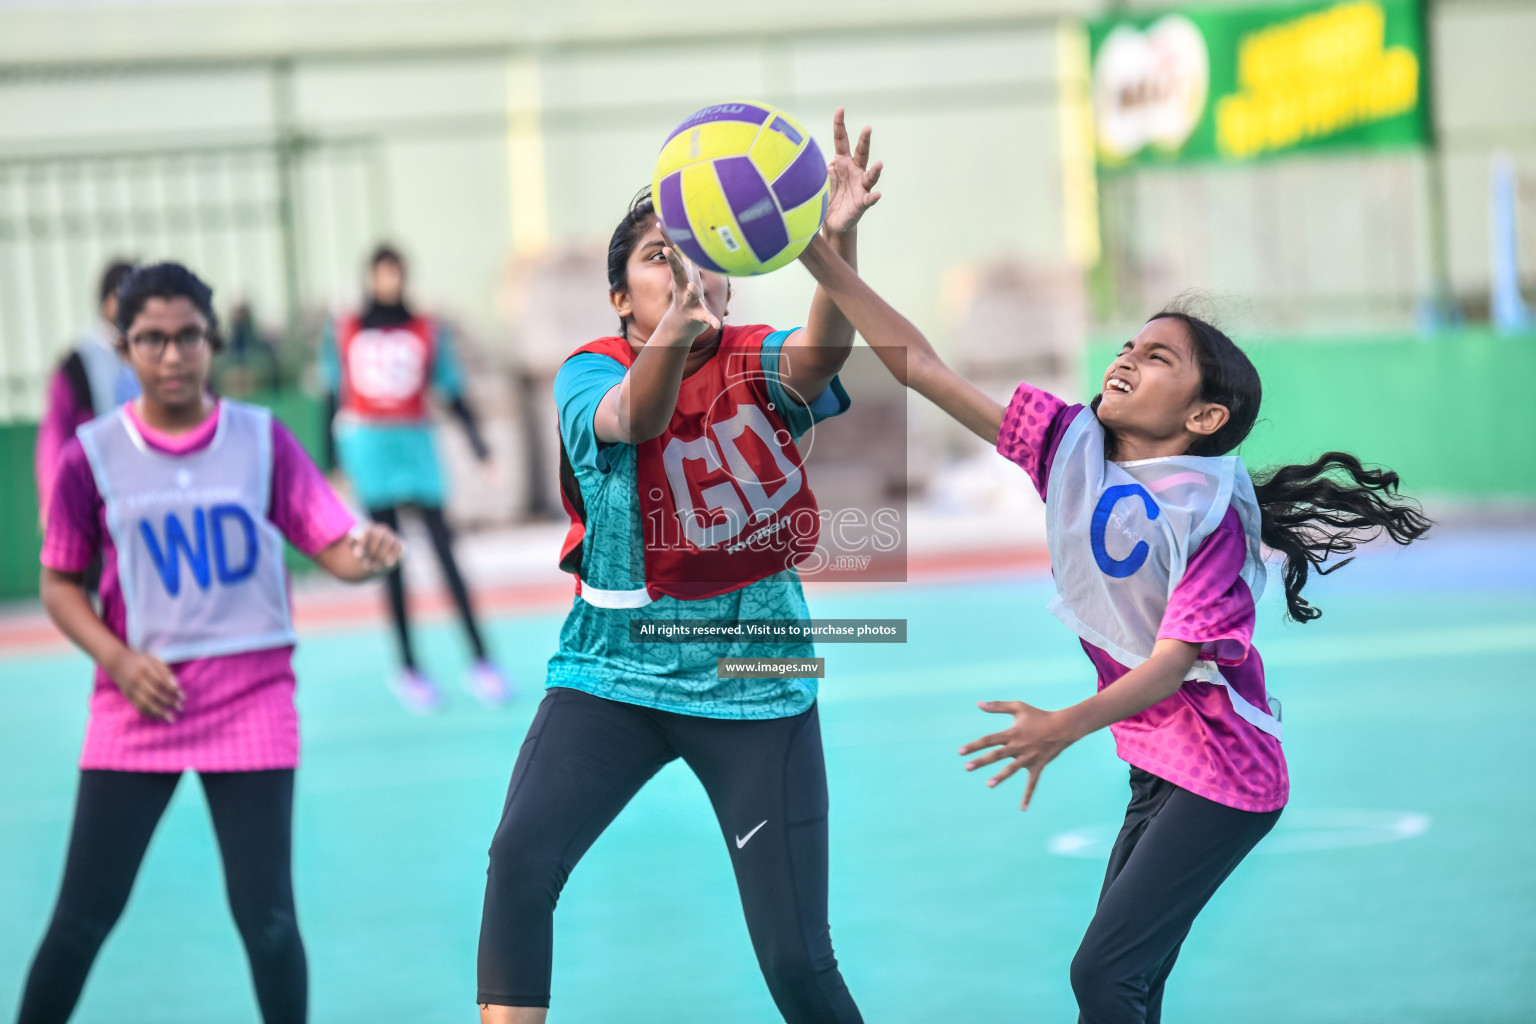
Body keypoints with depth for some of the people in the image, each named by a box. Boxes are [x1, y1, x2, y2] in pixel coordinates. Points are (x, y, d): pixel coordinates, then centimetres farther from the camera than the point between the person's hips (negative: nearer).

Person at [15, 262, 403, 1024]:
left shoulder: (262, 440, -1)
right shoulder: (92, 455, -2)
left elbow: (335, 549, -4)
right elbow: (59, 584, 6)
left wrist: (370, 554, -28)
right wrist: (117, 659, -10)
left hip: (250, 703, 0)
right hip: (139, 704, 0)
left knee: (266, 916, 0)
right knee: (84, 914, 3)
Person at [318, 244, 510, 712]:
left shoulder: (429, 331, 6)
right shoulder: (343, 333, 8)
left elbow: (452, 389, 6)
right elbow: (334, 396, 14)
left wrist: (474, 438, -5)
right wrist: (334, 460, 16)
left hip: (416, 442, 0)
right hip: (367, 445, 0)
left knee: (443, 547, -7)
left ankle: (480, 661, -6)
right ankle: (408, 667, 4)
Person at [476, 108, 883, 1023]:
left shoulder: (757, 364, -4)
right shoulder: (589, 373, -6)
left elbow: (823, 352, -27)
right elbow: (633, 416, -30)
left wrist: (840, 240, -48)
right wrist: (677, 329, -52)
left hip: (754, 682, 0)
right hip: (617, 669, 0)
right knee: (520, 859, -24)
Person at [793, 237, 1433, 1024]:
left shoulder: (1212, 510, -19)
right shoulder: (1071, 445, -3)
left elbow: (1174, 658, -25)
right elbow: (920, 367, -5)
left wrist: (1069, 726, -41)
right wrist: (819, 257, -13)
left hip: (1220, 777, -7)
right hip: (1155, 771, 7)